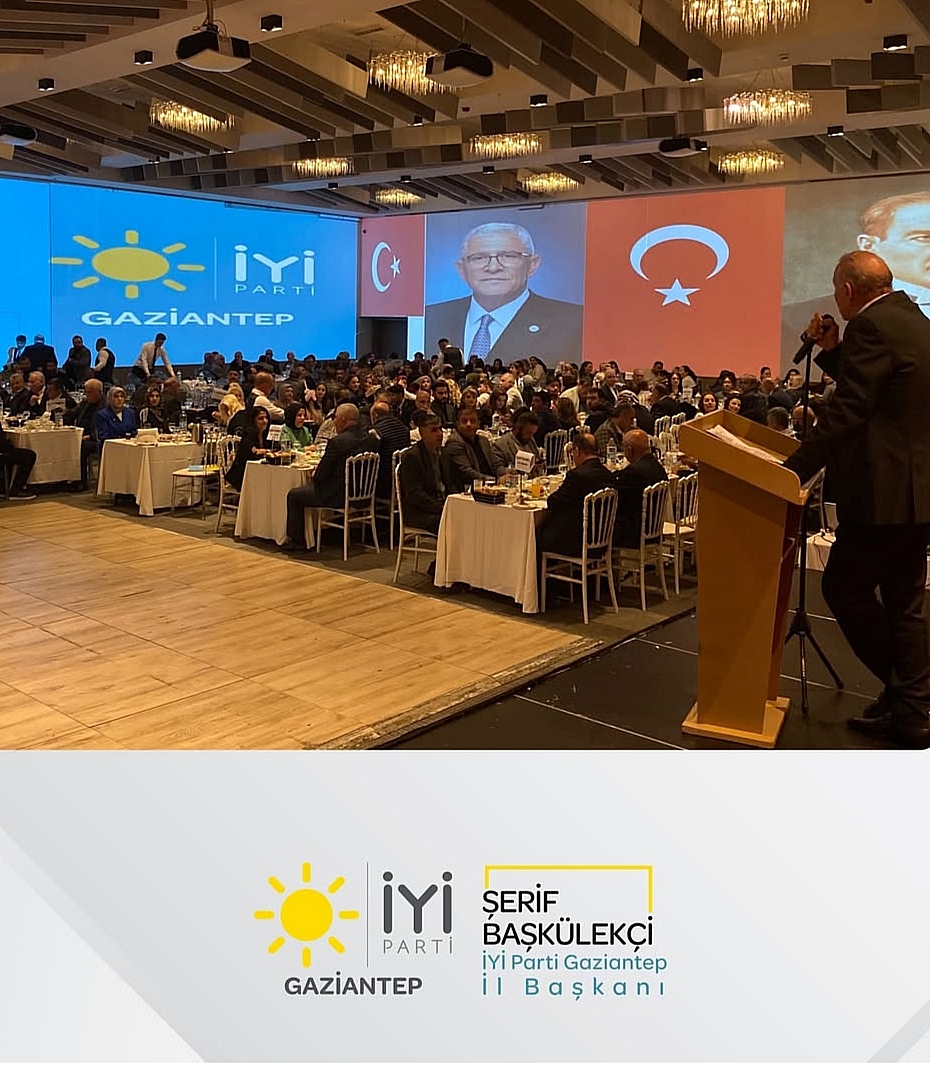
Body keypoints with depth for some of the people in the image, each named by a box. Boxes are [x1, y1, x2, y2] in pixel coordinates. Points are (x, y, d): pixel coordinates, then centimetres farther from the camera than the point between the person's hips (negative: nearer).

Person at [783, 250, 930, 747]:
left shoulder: (872, 326, -14)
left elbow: (846, 412, -20)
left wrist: (792, 470, -19)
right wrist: (833, 350, 15)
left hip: (887, 491, -10)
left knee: (844, 586, 2)